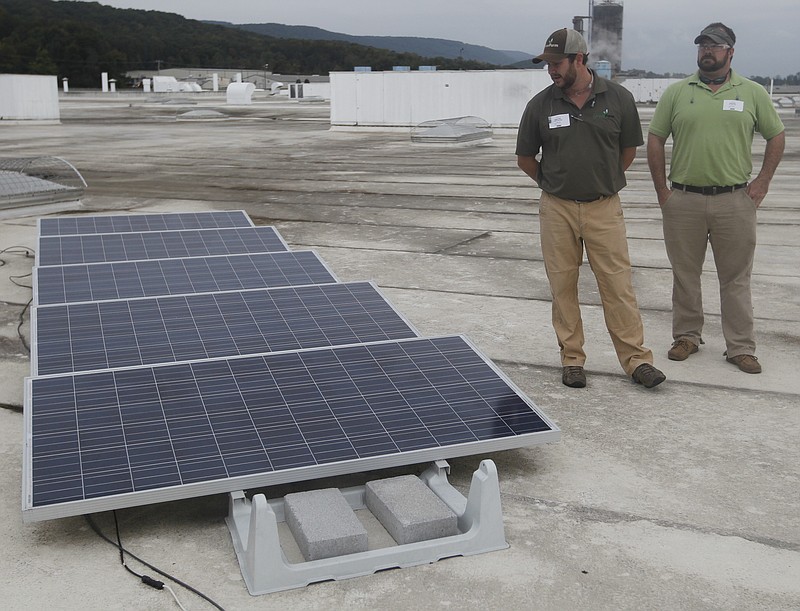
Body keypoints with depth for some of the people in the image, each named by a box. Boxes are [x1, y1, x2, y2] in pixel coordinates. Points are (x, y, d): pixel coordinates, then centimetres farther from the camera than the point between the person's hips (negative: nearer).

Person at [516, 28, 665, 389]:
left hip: (604, 207, -1)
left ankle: (636, 359, 9)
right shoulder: (540, 105, -1)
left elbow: (628, 149, 11)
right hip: (557, 209, 1)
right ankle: (572, 359, 18)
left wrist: (604, 181, 13)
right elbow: (525, 158, 11)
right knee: (562, 286, 6)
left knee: (618, 285, 0)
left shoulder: (618, 99, -3)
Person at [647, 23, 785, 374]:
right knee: (685, 275, 10)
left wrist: (762, 183, 3)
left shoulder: (753, 93, 5)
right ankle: (687, 336, 24)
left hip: (735, 201, 0)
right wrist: (661, 190, 1)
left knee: (736, 278, 5)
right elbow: (655, 140, 6)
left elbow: (776, 136, 11)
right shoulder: (676, 93, 4)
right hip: (683, 200, 1)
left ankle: (741, 348, 13)